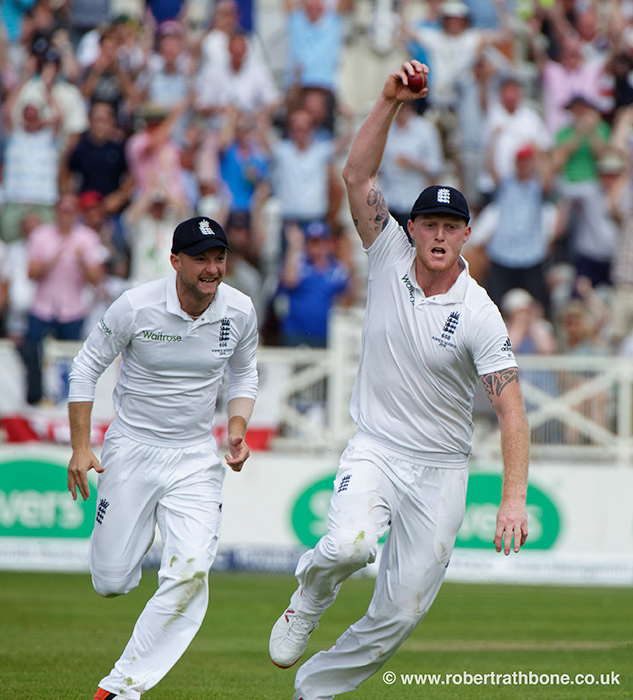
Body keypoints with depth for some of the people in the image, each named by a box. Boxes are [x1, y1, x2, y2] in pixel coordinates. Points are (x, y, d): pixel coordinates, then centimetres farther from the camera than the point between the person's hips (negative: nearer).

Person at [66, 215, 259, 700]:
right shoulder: (136, 307, -16)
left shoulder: (239, 312, -7)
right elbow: (86, 368, -4)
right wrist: (80, 448, -9)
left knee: (190, 572, -19)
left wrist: (237, 431, -4)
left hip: (196, 457, 2)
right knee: (111, 582, 2)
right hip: (132, 449, -1)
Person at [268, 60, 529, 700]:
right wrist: (391, 100, -23)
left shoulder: (479, 315, -12)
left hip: (440, 471, 0)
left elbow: (511, 408, -17)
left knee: (400, 611, -1)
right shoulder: (390, 259, -3)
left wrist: (514, 497, -27)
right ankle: (310, 595, 5)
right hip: (374, 451, 0)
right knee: (351, 544, -30)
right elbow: (357, 175, -12)